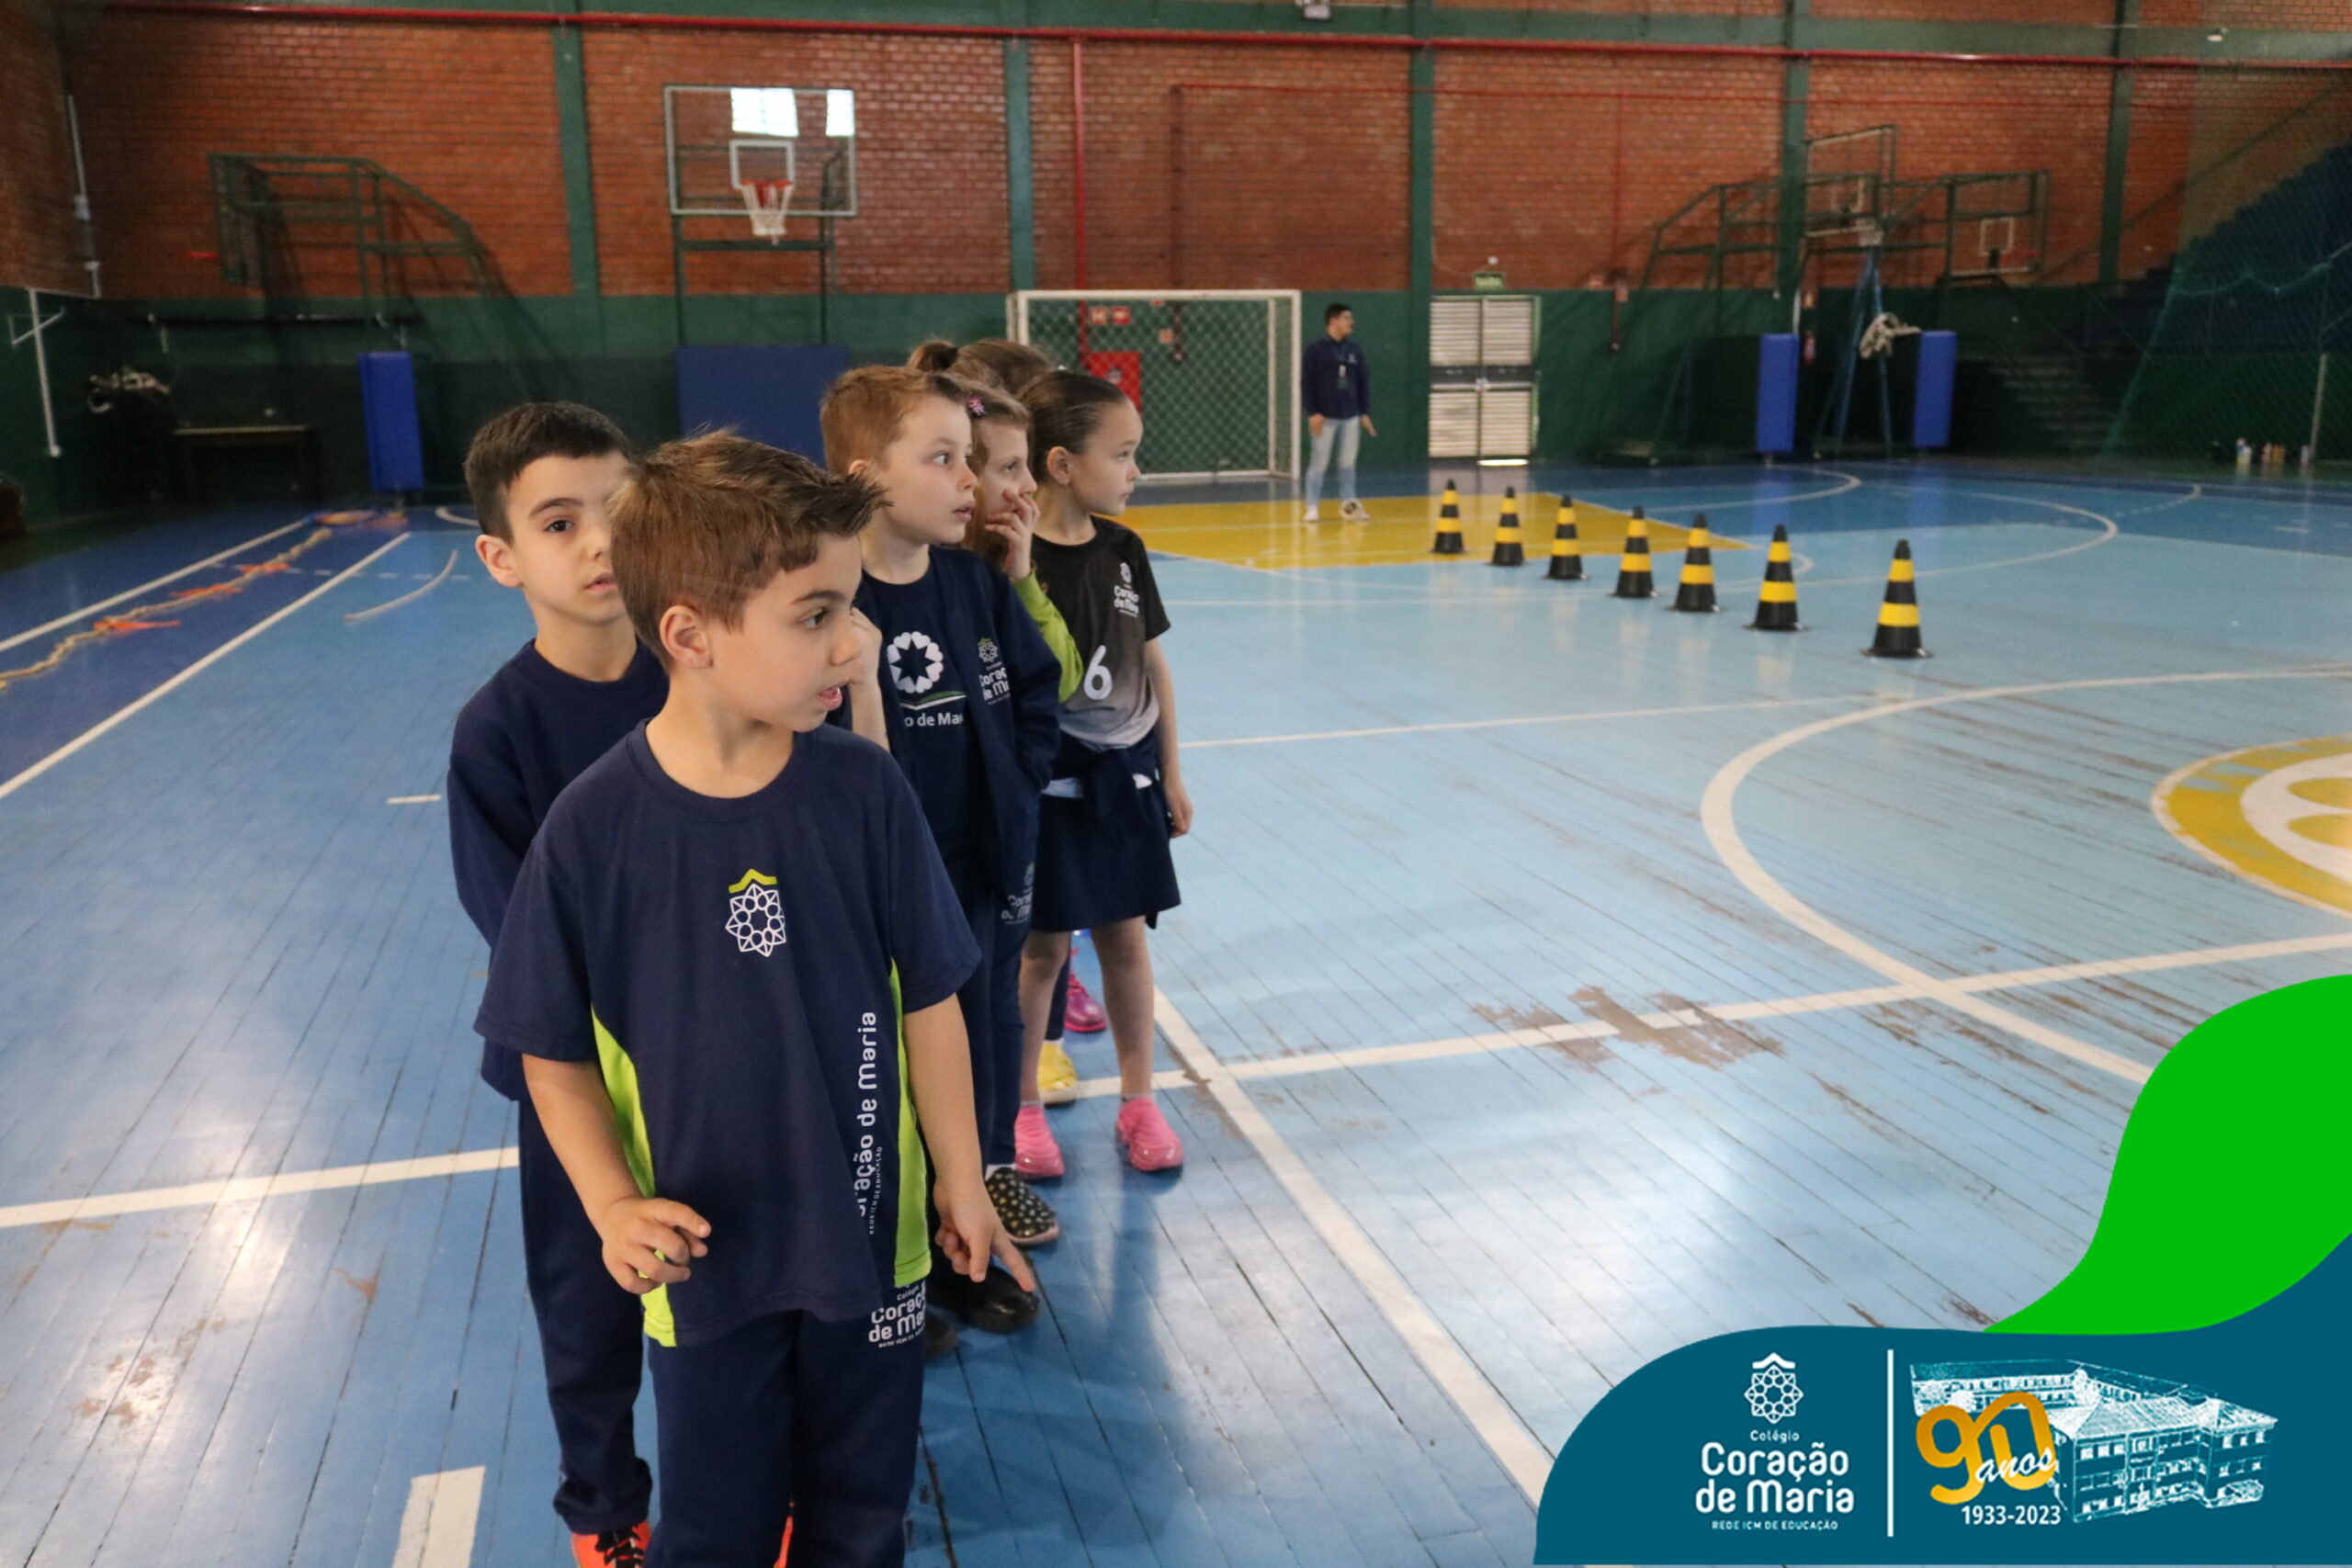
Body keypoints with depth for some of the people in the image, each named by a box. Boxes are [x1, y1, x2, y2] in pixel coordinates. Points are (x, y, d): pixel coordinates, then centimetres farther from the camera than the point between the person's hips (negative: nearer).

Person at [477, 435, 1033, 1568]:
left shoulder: (861, 789, -14)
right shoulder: (593, 828, -17)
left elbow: (927, 999, -4)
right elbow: (552, 1049, -6)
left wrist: (960, 1179, 2)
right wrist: (612, 1205, -17)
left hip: (870, 1234, 1)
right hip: (706, 1258, -1)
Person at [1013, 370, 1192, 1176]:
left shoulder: (1123, 549, 3)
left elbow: (1153, 664, 9)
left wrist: (1170, 771, 11)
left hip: (1124, 774, 5)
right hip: (1046, 780, -5)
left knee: (1125, 937, 13)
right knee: (1043, 947, 6)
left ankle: (1138, 1100, 27)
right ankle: (1021, 1107, 25)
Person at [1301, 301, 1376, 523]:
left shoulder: (1355, 349, 8)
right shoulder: (1315, 349, -7)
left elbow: (1363, 382, 13)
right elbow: (1306, 383, -9)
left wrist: (1365, 412, 9)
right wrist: (1312, 413, -14)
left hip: (1350, 416, 5)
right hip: (1325, 416, -5)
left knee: (1348, 462, 9)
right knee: (1320, 461, -1)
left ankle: (1348, 503, 18)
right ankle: (1313, 507, 6)